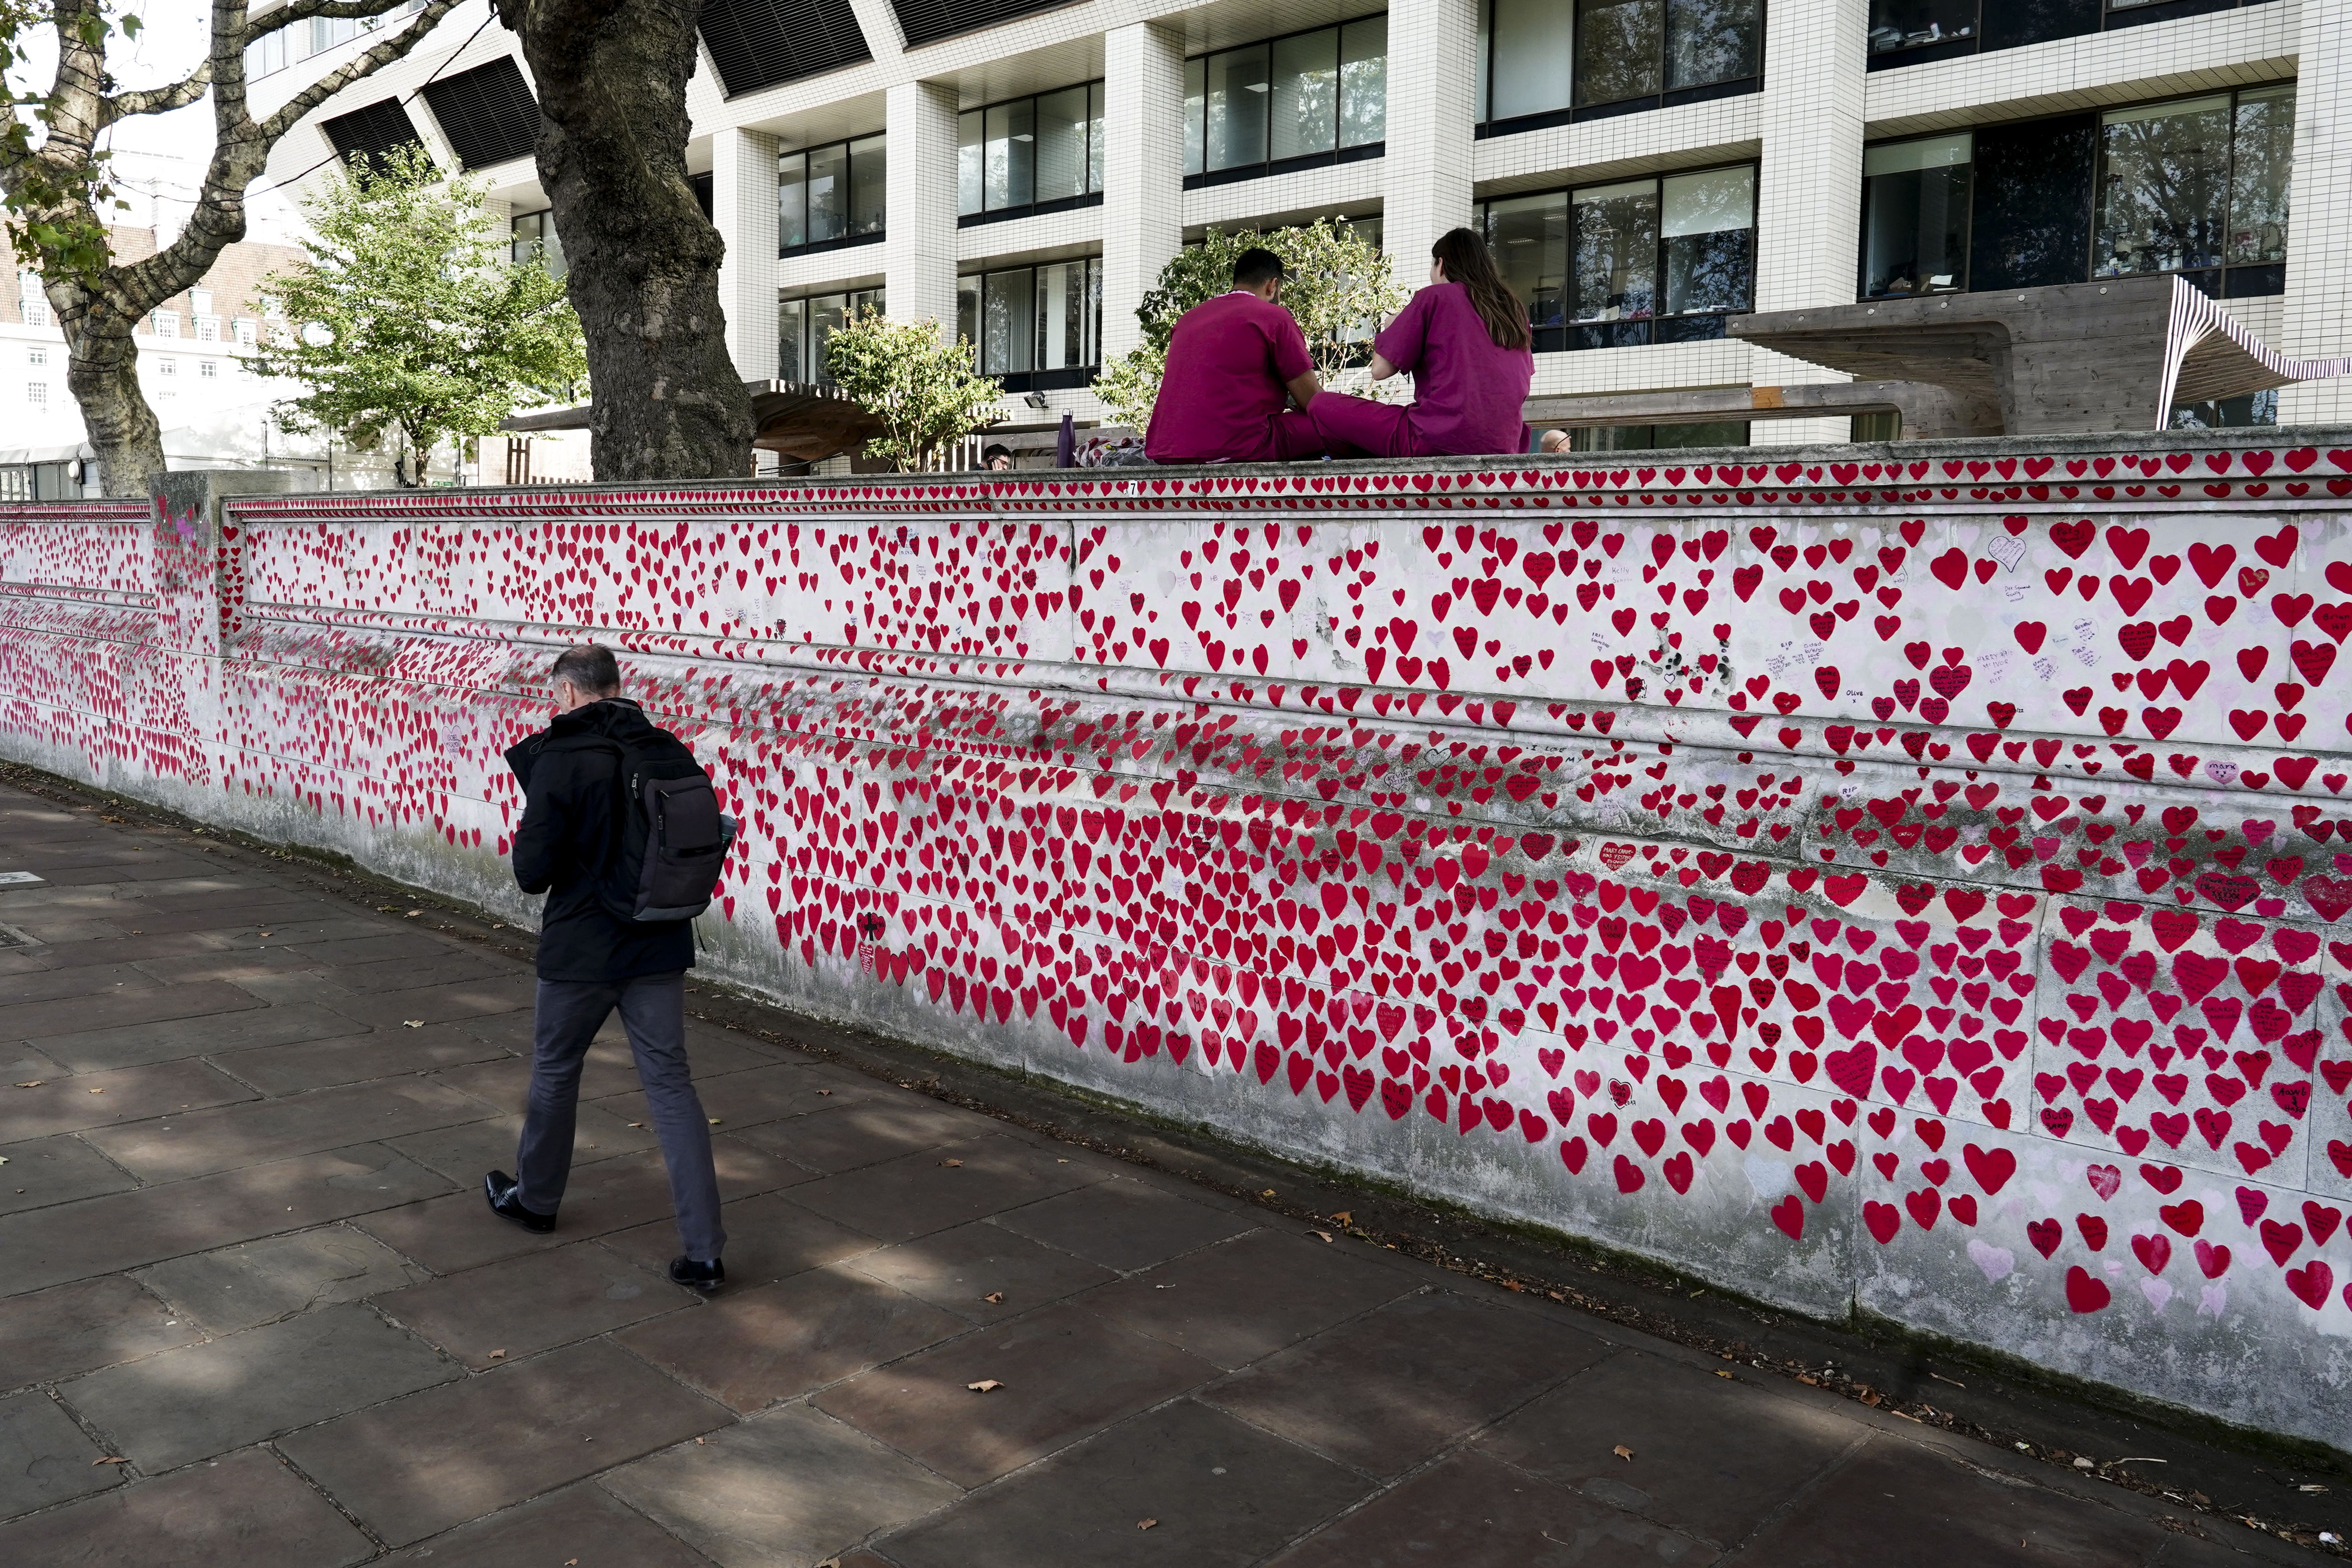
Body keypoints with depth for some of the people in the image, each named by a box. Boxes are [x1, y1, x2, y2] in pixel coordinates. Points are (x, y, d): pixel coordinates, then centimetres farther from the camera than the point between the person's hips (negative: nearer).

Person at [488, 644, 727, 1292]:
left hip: (581, 949, -4)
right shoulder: (667, 751, 0)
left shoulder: (560, 759, -15)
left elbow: (533, 873, -13)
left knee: (555, 1073, 19)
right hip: (660, 947, 4)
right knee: (671, 1084, 5)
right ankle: (704, 1249, 0)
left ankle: (535, 1198, 41)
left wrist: (528, 831, 6)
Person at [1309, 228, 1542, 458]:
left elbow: (1380, 370, -3)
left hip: (1439, 443, -7)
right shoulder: (1514, 308, 16)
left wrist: (1390, 327, 18)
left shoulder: (1434, 296, 0)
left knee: (1322, 405, 4)